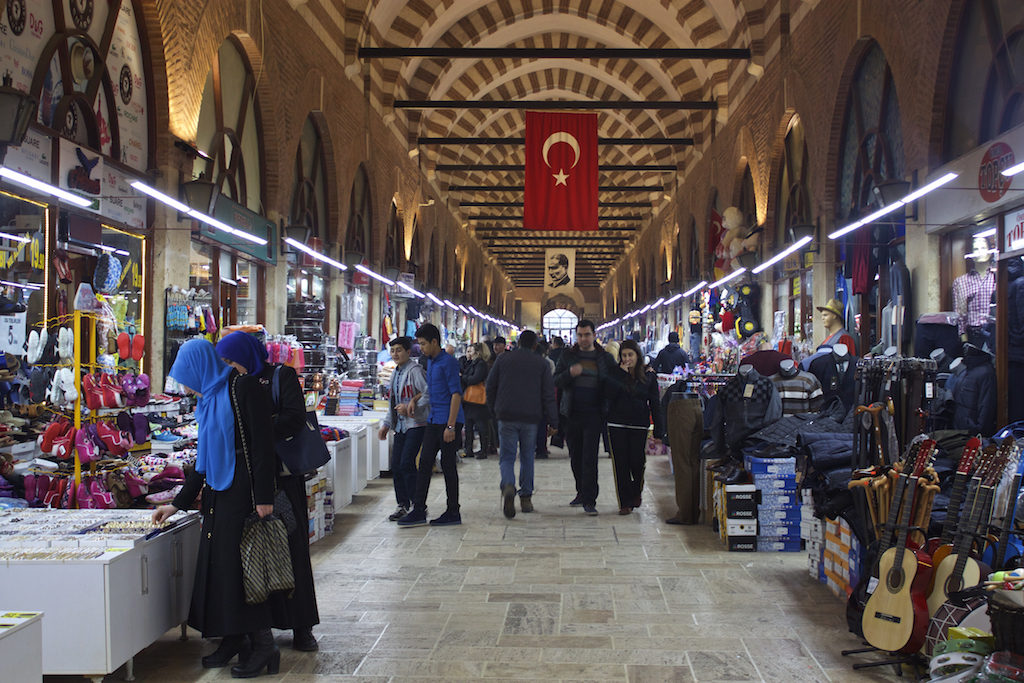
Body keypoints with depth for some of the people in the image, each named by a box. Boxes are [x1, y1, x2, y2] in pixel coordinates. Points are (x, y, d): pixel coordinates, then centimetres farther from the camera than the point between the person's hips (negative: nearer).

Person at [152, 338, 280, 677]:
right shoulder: (209, 398, 17)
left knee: (238, 563, -7)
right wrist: (176, 505, 20)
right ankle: (233, 639, 20)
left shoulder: (243, 387, -10)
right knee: (218, 562, 9)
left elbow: (262, 443, -17)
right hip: (219, 491, 9)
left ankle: (263, 645, 1)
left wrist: (264, 497, -21)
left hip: (243, 490, -9)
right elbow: (204, 458, 20)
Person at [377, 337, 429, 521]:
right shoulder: (396, 373, 17)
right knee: (396, 465, 5)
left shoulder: (415, 371, -10)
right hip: (400, 426, 8)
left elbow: (429, 394, -17)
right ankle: (403, 505, 15)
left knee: (406, 463, -13)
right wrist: (385, 425, 20)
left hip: (416, 424, -8)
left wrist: (411, 407, -19)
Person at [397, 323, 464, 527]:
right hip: (433, 422, 9)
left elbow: (456, 394, -18)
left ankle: (453, 513, 8)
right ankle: (419, 511, 6)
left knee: (448, 466, -1)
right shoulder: (430, 362, 16)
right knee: (424, 464, 4)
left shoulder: (448, 362, -13)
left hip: (449, 421, -9)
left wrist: (450, 426, -21)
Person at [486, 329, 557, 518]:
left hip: (506, 417, 0)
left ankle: (508, 487, -27)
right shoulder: (541, 363, 3)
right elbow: (548, 394, 1)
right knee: (527, 457, 15)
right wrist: (551, 422, 3)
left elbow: (490, 386, 8)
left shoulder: (503, 359, 5)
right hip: (531, 418, 1)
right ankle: (526, 498, 16)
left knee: (507, 457, 1)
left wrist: (494, 410, 20)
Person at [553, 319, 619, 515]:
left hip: (593, 415, -3)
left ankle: (589, 500, -6)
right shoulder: (567, 356, 8)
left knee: (590, 457, -8)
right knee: (575, 456, 11)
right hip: (572, 414, 3)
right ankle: (582, 492, 28)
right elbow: (556, 381, 4)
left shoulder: (605, 358, 5)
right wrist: (569, 373, -17)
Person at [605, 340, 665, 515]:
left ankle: (636, 491, 27)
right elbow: (609, 395, -13)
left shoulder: (649, 375, 3)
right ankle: (625, 502, 9)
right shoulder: (615, 374, 4)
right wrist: (622, 373, -12)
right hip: (617, 425, 1)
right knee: (621, 463, 0)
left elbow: (655, 404, 3)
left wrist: (659, 431, -1)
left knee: (637, 461, -4)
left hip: (639, 425, 0)